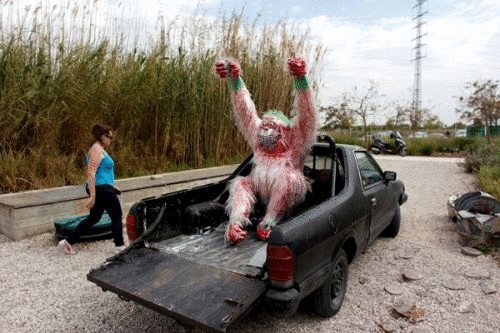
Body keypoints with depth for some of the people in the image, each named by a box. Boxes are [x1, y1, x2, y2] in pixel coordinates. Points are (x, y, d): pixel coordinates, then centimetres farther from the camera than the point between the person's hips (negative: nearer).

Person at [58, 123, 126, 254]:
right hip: (101, 189, -10)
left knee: (94, 217, 16)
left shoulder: (100, 149, 16)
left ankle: (68, 241, 17)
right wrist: (93, 196, -25)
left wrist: (111, 186, 27)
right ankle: (119, 244, 17)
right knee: (116, 215, 5)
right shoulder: (96, 150, -15)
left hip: (102, 189, 10)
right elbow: (91, 173, -23)